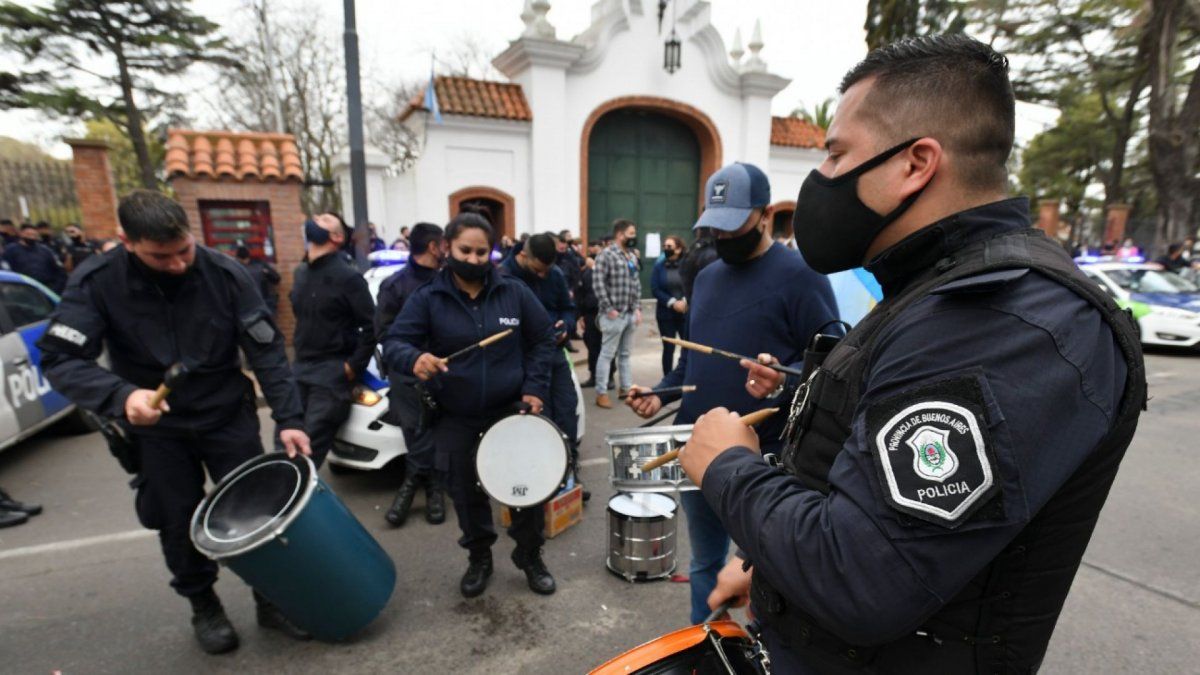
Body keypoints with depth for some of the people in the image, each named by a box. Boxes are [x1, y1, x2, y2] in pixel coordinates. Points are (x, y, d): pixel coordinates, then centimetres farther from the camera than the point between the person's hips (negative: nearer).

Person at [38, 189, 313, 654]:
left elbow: (266, 350, -14)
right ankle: (203, 606, 34)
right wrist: (121, 395, -38)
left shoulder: (225, 273, -17)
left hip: (229, 415, 0)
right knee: (178, 522, 11)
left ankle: (271, 598, 25)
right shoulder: (96, 282, -16)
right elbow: (60, 358, -18)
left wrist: (288, 418, -19)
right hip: (155, 426, 1)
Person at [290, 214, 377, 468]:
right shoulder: (300, 273, 14)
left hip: (332, 373, -8)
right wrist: (299, 355, 16)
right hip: (300, 369, 8)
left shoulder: (347, 276, -12)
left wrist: (354, 366, -14)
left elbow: (372, 326, -14)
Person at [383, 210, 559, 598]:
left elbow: (542, 338, 3)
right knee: (467, 493, 14)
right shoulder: (427, 298, -7)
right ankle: (479, 559, 40)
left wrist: (535, 388, -7)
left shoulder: (514, 292, -4)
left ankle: (530, 557, 33)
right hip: (455, 418, 0)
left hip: (511, 409, 0)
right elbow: (393, 343, -12)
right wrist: (413, 358, -36)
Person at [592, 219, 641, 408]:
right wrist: (608, 308, -16)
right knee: (607, 354, -1)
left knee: (625, 354, 16)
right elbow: (598, 283, -16)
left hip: (630, 313, 7)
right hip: (614, 314, -7)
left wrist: (637, 308, 9)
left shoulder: (633, 256, 14)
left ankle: (626, 388, 26)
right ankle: (601, 393, 6)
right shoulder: (606, 255, -10)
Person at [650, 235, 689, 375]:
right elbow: (655, 289, -4)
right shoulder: (659, 266, 2)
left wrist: (685, 301, -16)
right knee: (668, 348, 6)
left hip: (686, 313, 0)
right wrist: (672, 302, -12)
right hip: (666, 313, 1)